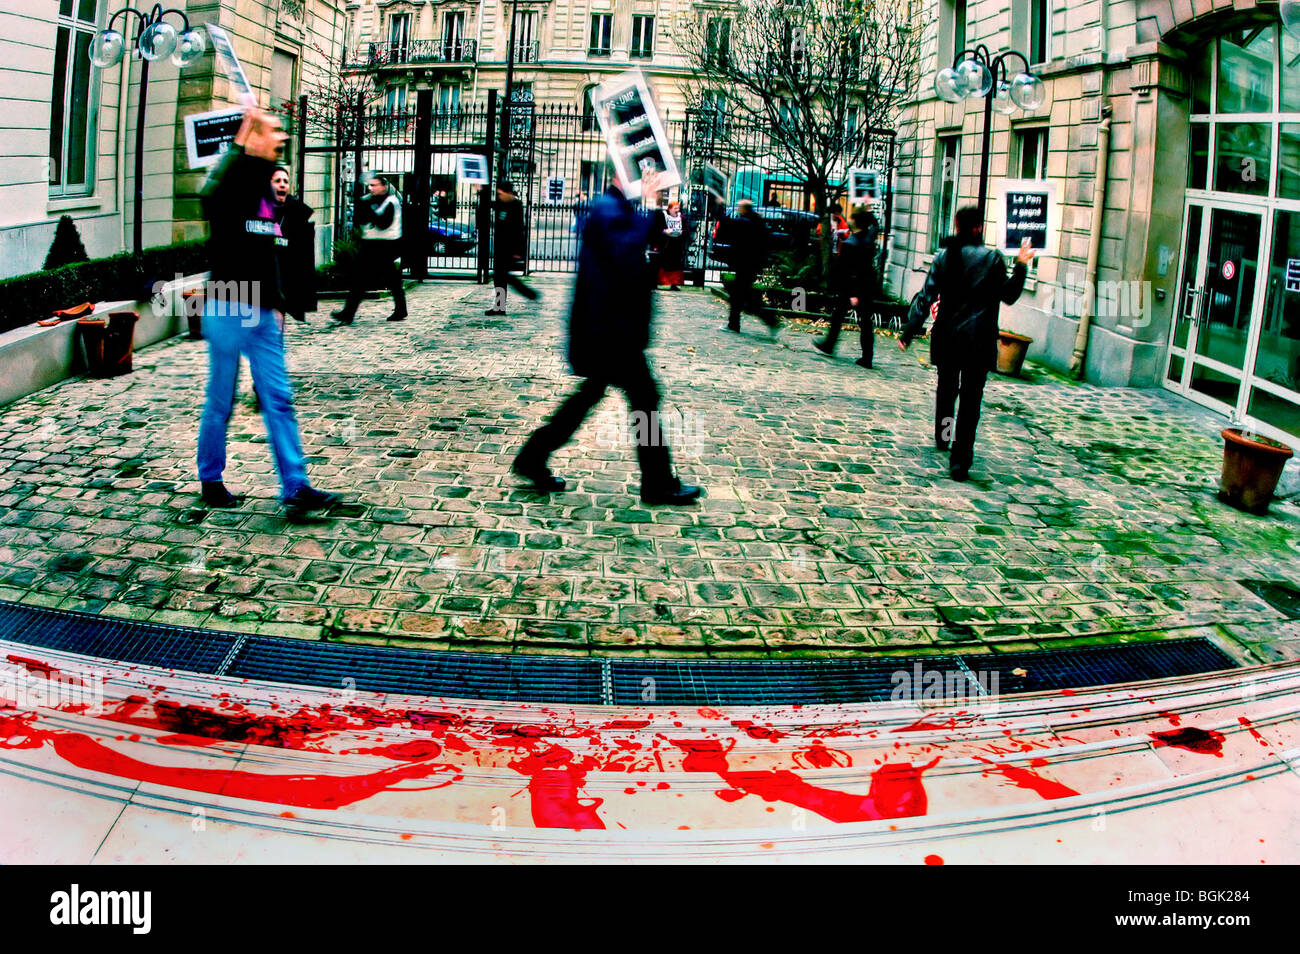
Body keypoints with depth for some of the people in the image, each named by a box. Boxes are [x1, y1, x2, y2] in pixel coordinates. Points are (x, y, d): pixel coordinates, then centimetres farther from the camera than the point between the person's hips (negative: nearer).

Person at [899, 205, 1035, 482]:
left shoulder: (943, 256, 0)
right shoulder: (992, 258, -7)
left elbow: (926, 296, -2)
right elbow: (1008, 296, 3)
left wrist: (909, 333, 1)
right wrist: (1020, 267, 11)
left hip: (947, 337, 3)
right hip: (978, 340, -3)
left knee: (946, 389, 23)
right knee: (970, 399, -2)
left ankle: (942, 438, 43)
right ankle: (959, 460, -8)